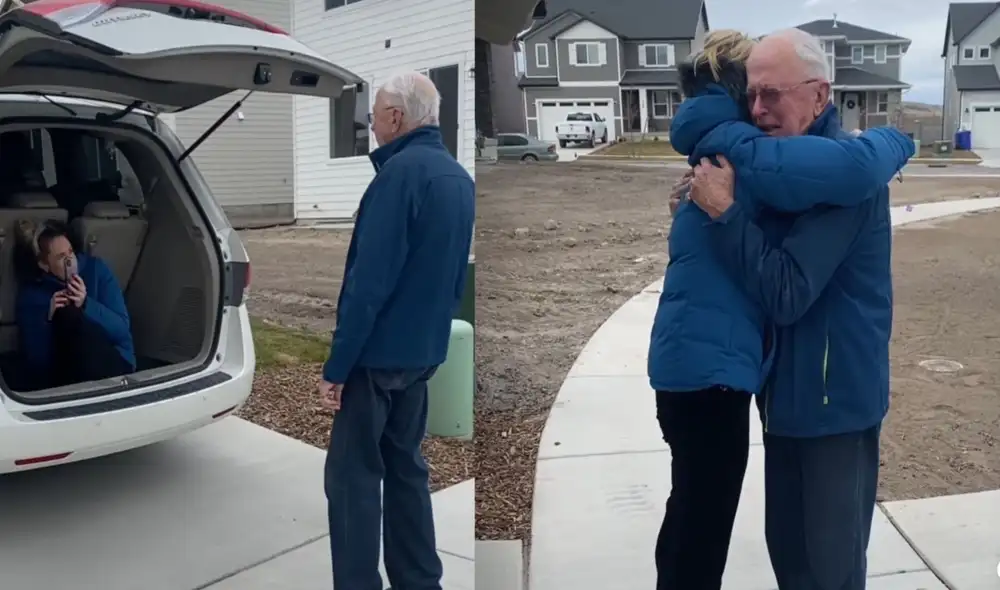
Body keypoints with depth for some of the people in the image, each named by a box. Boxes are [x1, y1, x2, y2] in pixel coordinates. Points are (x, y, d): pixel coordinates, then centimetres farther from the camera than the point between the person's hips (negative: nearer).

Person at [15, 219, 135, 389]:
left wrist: (86, 304, -21)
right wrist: (48, 319, -18)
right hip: (63, 372, 1)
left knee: (68, 313, -24)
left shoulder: (95, 268, -1)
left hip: (114, 364, 0)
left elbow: (122, 329, -7)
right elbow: (33, 358, -4)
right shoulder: (31, 290, -1)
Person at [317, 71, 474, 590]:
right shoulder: (459, 178, 10)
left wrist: (337, 364, -17)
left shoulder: (402, 171, -17)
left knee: (353, 476, 1)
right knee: (404, 467, 17)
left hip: (379, 352, -9)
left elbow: (370, 279, -21)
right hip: (422, 351, 9)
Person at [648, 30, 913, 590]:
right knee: (702, 527, 2)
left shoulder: (714, 146, 16)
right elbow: (851, 169, -28)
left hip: (696, 354, 10)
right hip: (710, 360, -10)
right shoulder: (734, 145, -16)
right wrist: (899, 138, -9)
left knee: (694, 515, 24)